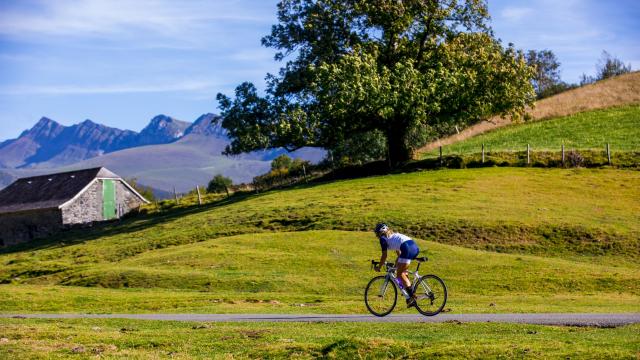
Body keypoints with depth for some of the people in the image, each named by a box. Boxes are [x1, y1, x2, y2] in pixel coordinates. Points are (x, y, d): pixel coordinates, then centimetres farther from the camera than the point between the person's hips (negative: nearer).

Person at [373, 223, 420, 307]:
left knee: (400, 274, 0)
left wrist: (379, 267, 20)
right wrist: (396, 265, 50)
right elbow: (399, 253, 41)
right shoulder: (394, 235, 34)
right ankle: (411, 294, 18)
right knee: (402, 271, 22)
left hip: (408, 248, -9)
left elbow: (384, 256, 8)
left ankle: (412, 298, -7)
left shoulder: (383, 238, 10)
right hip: (415, 247, 9)